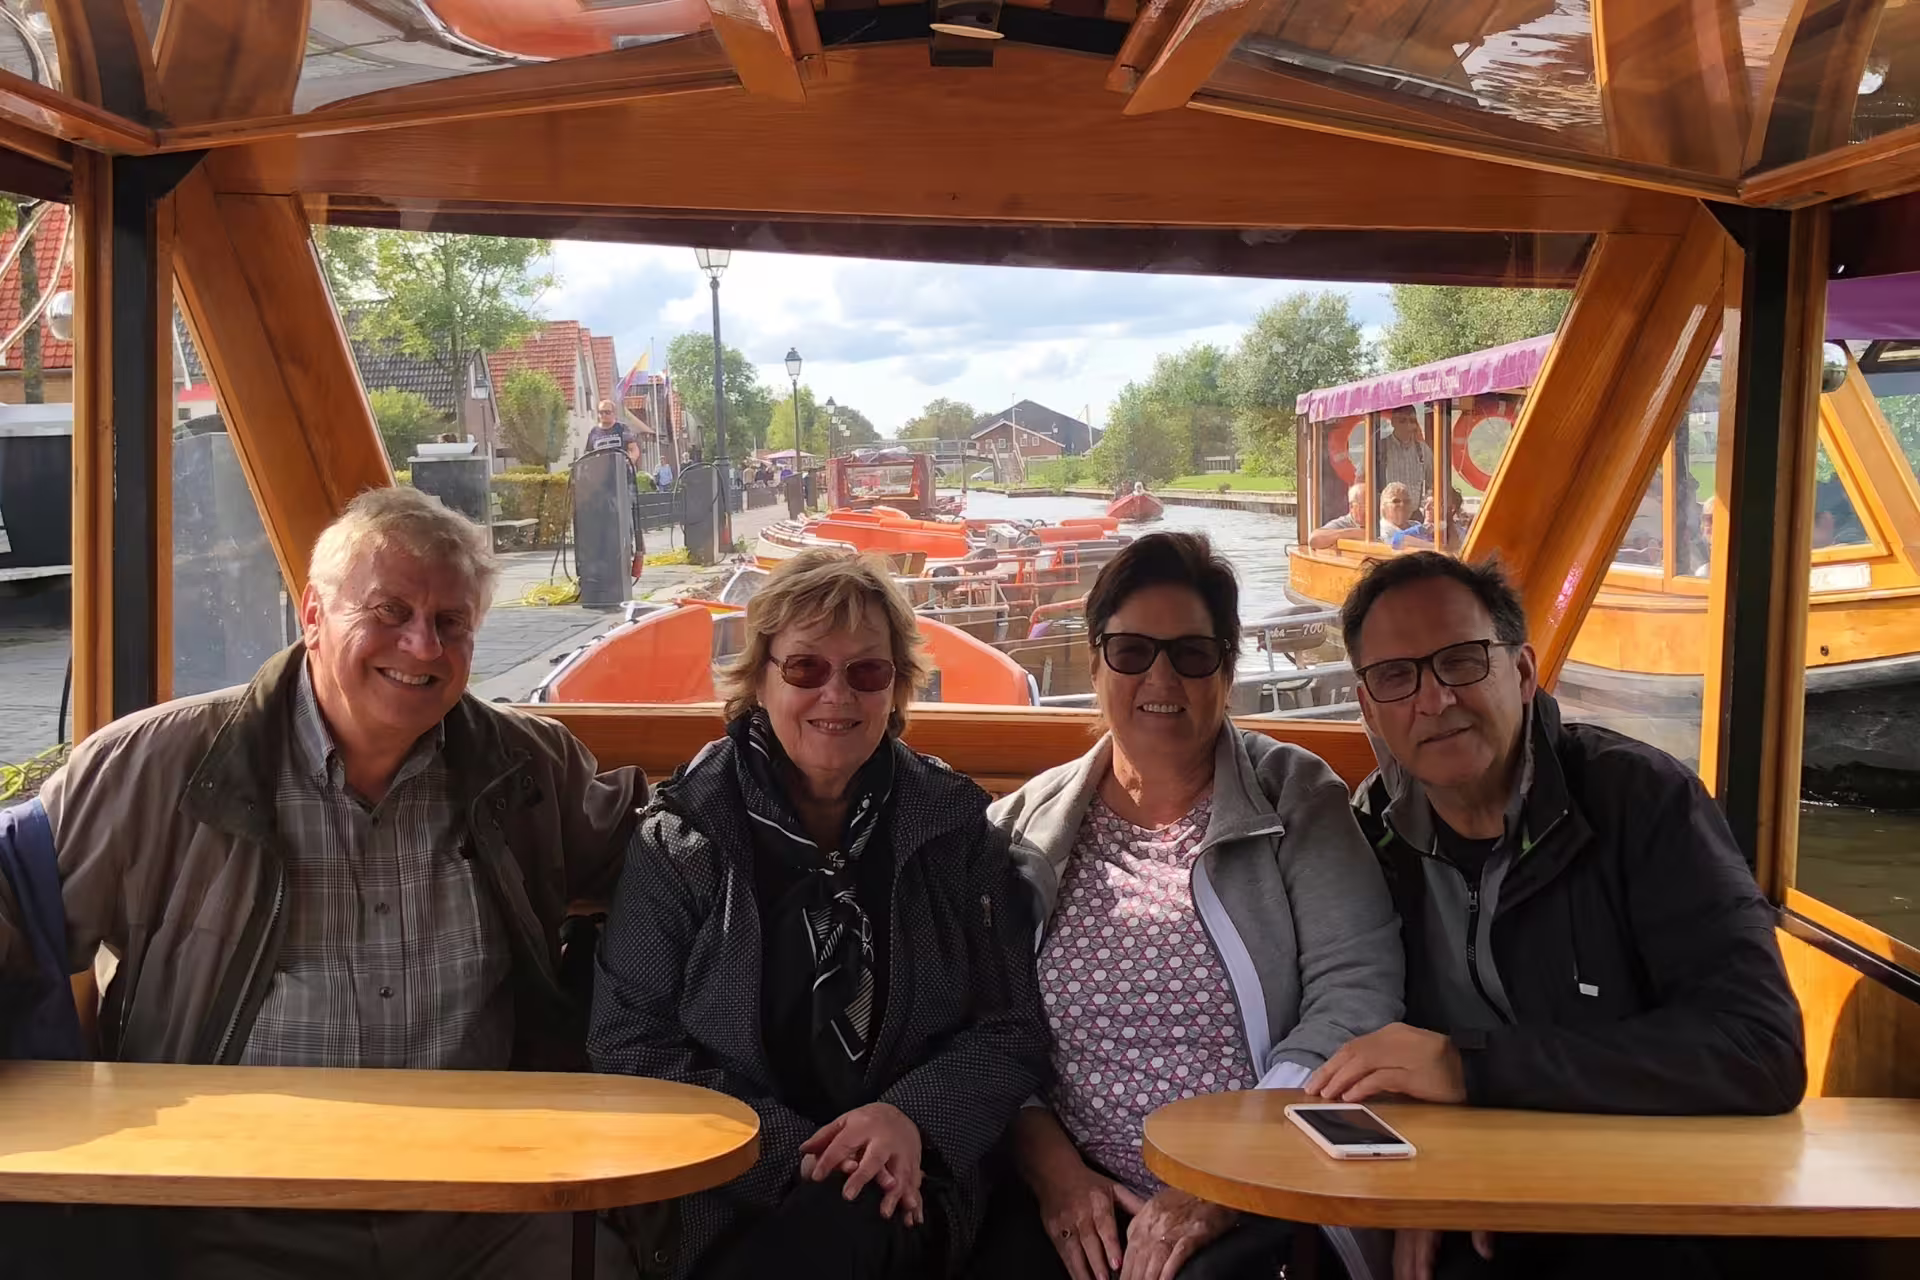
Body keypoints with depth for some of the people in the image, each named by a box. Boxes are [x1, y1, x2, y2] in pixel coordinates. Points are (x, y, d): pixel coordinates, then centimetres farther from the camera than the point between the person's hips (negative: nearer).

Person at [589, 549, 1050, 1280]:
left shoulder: (955, 828, 5)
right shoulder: (684, 833, 1)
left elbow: (1011, 1035, 6)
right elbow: (630, 1043, -2)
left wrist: (914, 1116, -14)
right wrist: (790, 1149, -14)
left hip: (907, 1190, 3)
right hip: (732, 1196, -2)